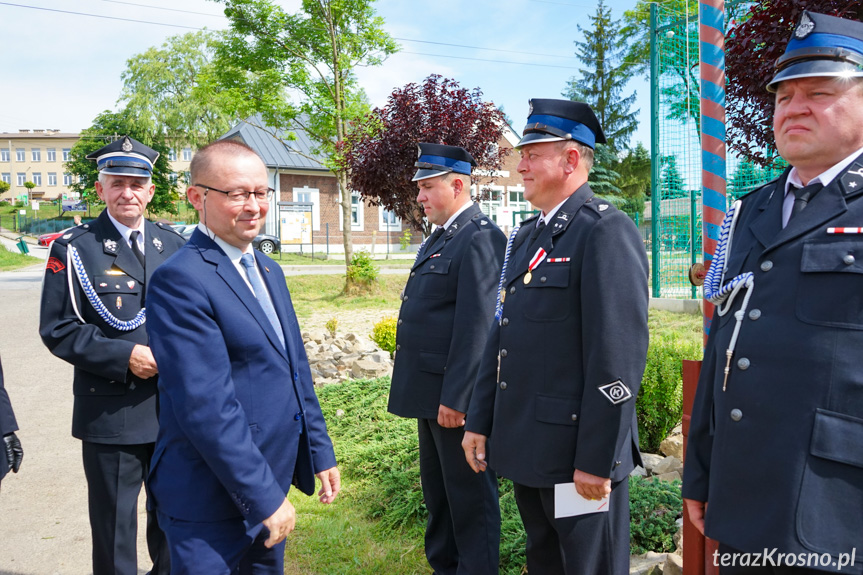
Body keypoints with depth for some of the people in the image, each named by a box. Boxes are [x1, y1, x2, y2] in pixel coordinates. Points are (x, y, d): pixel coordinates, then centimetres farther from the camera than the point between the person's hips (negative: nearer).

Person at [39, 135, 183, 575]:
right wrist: (124, 356, -19)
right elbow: (58, 329, -7)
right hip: (111, 413, -3)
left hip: (175, 407, 4)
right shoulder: (73, 249, -4)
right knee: (114, 523, 10)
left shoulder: (173, 246, 7)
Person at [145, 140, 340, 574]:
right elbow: (206, 406, -23)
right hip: (211, 504, -8)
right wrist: (264, 498, -19)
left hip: (271, 480, 8)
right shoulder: (180, 280, -19)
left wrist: (321, 452, 12)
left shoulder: (269, 271, 9)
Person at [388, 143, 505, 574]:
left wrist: (455, 397, -22)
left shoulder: (480, 238, -17)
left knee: (469, 494, 6)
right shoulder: (439, 238, 14)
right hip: (430, 391, 10)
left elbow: (476, 327, -22)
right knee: (437, 490, 22)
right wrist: (427, 392, 16)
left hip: (457, 393, -10)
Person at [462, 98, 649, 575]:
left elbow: (618, 356, -20)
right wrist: (479, 422, 12)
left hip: (577, 453, -8)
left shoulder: (606, 231, -14)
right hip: (527, 448, 8)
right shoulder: (525, 236, 13)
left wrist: (596, 461, -20)